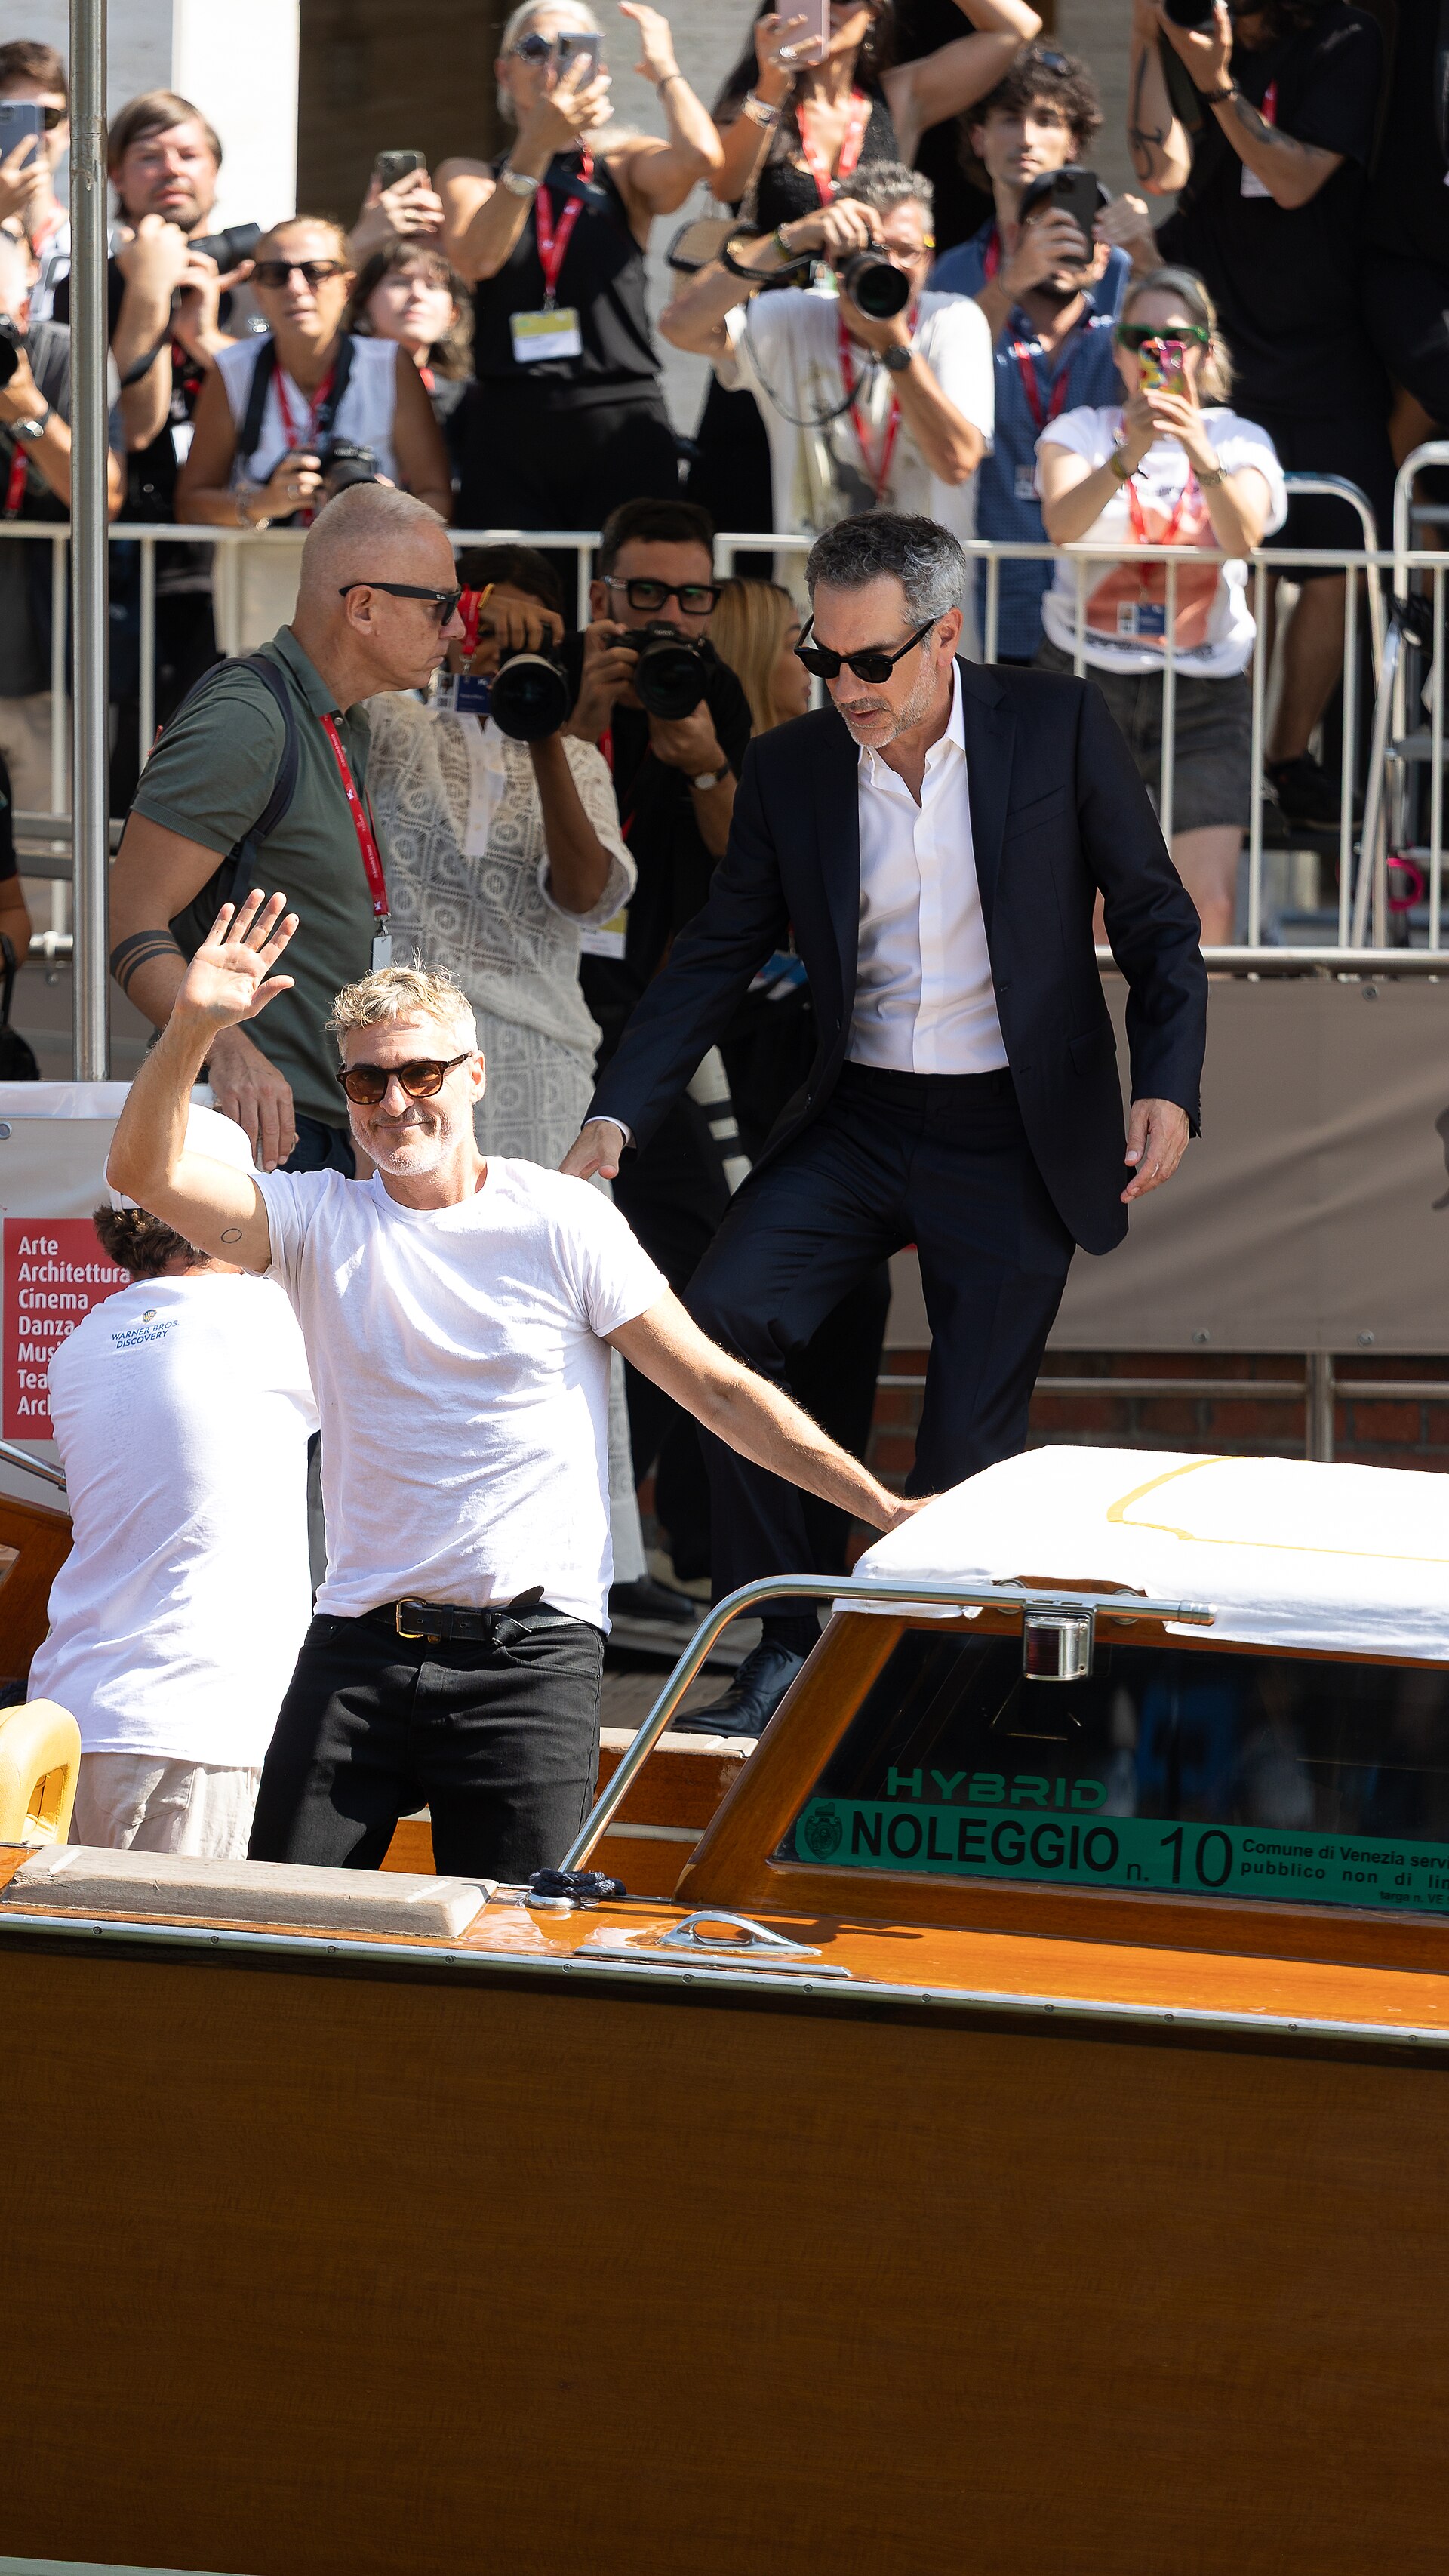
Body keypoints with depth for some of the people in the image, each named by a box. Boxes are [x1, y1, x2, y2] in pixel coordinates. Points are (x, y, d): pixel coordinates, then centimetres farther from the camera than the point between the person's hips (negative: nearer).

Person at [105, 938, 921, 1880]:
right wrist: (193, 1028, -21)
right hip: (361, 1644, 2)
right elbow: (147, 1171, -6)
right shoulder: (321, 1220, 7)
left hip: (532, 1652, -2)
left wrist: (884, 1508, -1)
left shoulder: (562, 1220, 1)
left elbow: (716, 1387, 3)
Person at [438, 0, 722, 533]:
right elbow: (476, 259, -9)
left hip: (620, 433, -1)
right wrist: (537, 146, -18)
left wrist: (662, 66, 5)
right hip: (508, 427, 1)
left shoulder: (625, 167, 12)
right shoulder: (468, 177, 13)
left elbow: (699, 157, -11)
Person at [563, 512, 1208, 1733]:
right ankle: (780, 1640, -6)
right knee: (722, 1314, -18)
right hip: (858, 1119, 3)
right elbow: (719, 955, 5)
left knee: (972, 1439, -2)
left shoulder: (1060, 727, -7)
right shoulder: (791, 766, 0)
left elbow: (1159, 924, -1)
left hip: (1012, 1138, -2)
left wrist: (1167, 1085, -15)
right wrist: (616, 1119, -6)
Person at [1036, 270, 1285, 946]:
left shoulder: (1239, 440, 6)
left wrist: (1204, 456, -34)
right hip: (1087, 677, 0)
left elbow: (1243, 535, -16)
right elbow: (1062, 522, -17)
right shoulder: (1081, 432, 5)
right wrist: (1128, 455, -34)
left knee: (1210, 902, -13)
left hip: (1205, 687, 0)